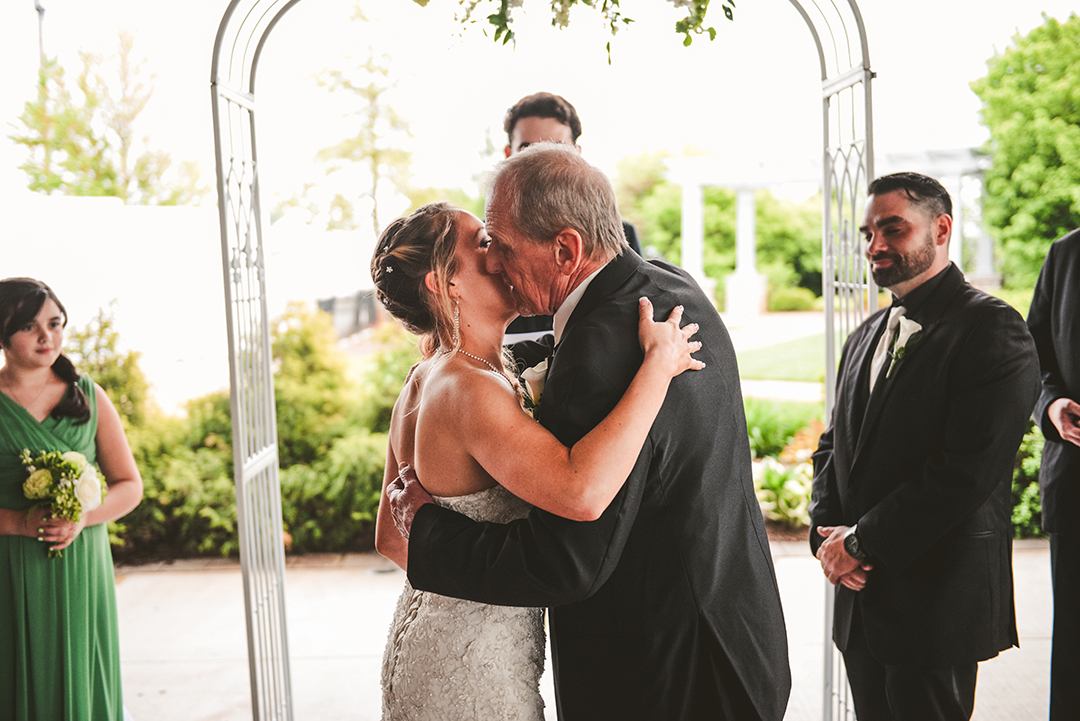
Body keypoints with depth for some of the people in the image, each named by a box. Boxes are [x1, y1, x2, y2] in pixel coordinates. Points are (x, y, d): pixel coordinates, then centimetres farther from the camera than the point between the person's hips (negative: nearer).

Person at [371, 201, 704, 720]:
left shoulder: (421, 381, 5)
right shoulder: (468, 388, -25)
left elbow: (391, 538, 12)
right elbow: (581, 493, -41)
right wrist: (659, 361, -32)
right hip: (468, 673, -9)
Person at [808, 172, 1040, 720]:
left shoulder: (992, 329, -11)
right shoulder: (866, 336, 15)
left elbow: (968, 468, -20)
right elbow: (835, 445, 16)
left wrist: (862, 541, -15)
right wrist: (827, 533, -2)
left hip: (937, 598, -7)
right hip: (861, 596, 7)